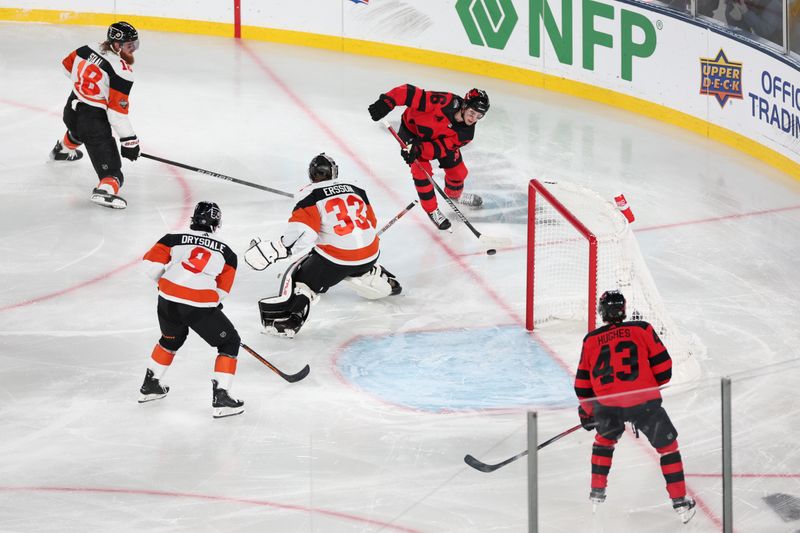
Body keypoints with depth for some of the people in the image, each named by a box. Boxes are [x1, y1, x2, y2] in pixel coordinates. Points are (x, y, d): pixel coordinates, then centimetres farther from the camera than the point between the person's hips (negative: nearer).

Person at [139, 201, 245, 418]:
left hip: (168, 301, 4)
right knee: (229, 343, 13)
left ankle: (150, 386, 42)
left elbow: (151, 263, 3)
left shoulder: (174, 239, 10)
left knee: (172, 339, 33)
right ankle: (221, 398, 4)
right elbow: (222, 290, 11)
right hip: (200, 307, -4)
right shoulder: (226, 252, 10)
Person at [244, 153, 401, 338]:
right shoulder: (355, 189, 14)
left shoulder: (310, 195, -4)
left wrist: (275, 249, -19)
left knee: (301, 278, 1)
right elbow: (371, 223, 23)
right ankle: (386, 284, 51)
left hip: (336, 257, -6)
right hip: (370, 253, 6)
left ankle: (288, 318, -18)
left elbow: (303, 231, -19)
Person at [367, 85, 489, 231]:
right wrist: (386, 102, -51)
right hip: (412, 129, -5)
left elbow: (443, 147, -30)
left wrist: (420, 150, -45)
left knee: (458, 170, 12)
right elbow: (411, 93, -43)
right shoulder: (445, 102, -41)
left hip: (440, 137, 5)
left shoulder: (466, 132, -24)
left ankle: (455, 194, 47)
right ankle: (432, 210, 5)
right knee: (422, 171, -15)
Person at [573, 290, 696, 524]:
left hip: (607, 404, 2)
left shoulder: (591, 340, 13)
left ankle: (598, 491, 32)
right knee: (667, 444, 12)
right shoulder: (642, 329, 6)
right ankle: (680, 502, 8)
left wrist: (586, 412, 33)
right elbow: (662, 367, 4)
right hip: (643, 401, -2)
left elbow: (583, 383, 19)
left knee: (605, 437, 32)